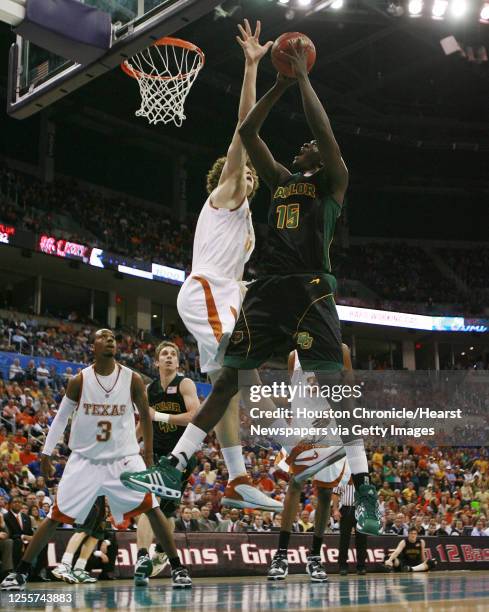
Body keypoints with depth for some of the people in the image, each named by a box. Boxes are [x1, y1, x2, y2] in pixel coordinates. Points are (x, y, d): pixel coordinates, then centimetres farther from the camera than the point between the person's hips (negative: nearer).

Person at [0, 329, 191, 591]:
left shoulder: (132, 380, -6)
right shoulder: (79, 381, -6)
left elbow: (145, 415, 8)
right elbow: (61, 417, 6)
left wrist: (148, 454, 8)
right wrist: (46, 453, 3)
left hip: (124, 458, 0)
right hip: (85, 459, 0)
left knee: (151, 508, -14)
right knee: (55, 517, -1)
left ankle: (177, 568, -2)